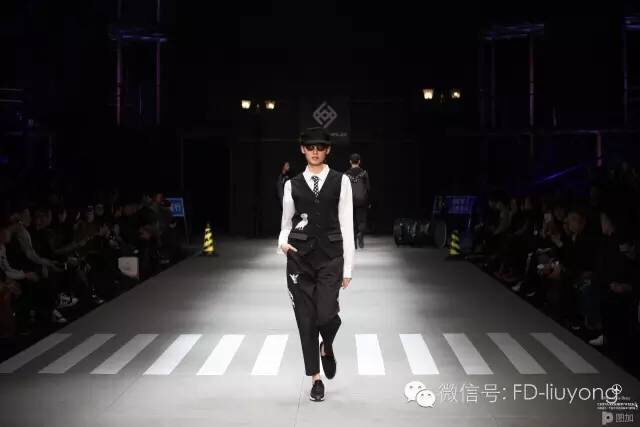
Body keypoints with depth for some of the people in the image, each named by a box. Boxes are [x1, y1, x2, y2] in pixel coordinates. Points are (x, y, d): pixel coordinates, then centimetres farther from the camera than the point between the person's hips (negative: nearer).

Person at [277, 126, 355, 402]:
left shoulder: (340, 181, 4)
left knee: (327, 314, -14)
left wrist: (348, 267, 0)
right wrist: (282, 242, -10)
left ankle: (327, 347, 24)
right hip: (300, 257, 2)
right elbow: (286, 223, 13)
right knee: (305, 319, 3)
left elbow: (347, 225, 3)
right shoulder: (293, 185, 8)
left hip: (330, 256, -1)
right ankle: (315, 379, 18)